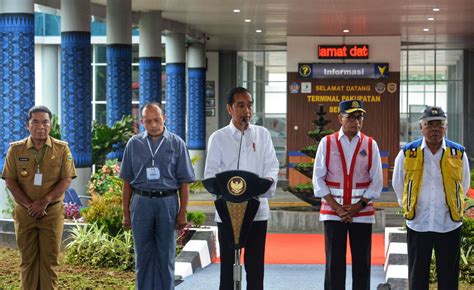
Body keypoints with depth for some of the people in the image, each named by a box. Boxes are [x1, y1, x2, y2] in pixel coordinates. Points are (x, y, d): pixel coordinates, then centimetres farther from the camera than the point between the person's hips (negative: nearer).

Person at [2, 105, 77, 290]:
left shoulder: (61, 149, 0)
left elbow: (66, 180, -5)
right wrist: (29, 205, -12)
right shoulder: (16, 149, 3)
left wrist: (44, 202, -15)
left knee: (49, 258, 1)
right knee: (28, 258, 5)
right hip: (25, 212, 1)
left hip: (52, 211, -1)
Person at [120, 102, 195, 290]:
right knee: (143, 255, 7)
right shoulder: (134, 144, 7)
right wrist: (126, 212, 5)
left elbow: (184, 181, 2)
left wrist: (182, 212, -3)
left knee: (166, 256, 4)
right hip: (141, 202, 1)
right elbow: (127, 181, 9)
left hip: (167, 202, -1)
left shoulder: (176, 144, 3)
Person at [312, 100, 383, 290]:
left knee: (362, 263, 4)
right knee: (334, 263, 1)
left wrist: (358, 207, -7)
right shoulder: (326, 143, 2)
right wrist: (337, 208, -8)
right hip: (332, 212, -1)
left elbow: (377, 181, 2)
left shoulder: (370, 145, 4)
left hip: (362, 212, 1)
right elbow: (318, 178, -1)